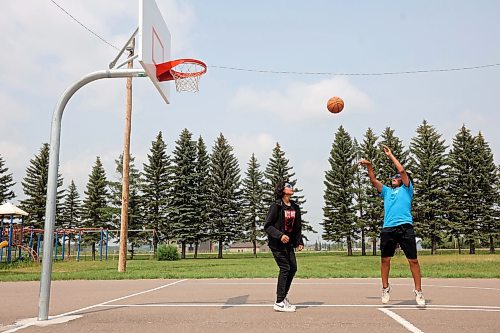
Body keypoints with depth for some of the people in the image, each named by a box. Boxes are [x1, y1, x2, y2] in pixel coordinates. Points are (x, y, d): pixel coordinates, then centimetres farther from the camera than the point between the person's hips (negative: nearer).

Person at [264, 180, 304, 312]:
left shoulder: (295, 207, 9)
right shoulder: (276, 206, -12)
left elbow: (298, 227, 17)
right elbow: (267, 226, -14)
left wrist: (299, 242, 9)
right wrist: (280, 235, -26)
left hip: (289, 243, 8)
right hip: (276, 243, -8)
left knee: (293, 268, 8)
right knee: (285, 268, -10)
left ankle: (283, 297, 25)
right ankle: (279, 302, -2)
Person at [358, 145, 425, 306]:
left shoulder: (406, 189, 14)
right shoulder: (387, 191, 24)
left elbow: (402, 170, 3)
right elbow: (374, 180, 15)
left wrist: (390, 155, 7)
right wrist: (369, 166, 3)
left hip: (405, 227, -3)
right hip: (387, 229, 4)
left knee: (413, 260, -3)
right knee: (385, 259, 4)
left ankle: (418, 291, 6)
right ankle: (385, 288, 17)